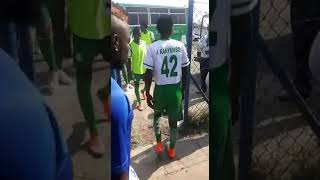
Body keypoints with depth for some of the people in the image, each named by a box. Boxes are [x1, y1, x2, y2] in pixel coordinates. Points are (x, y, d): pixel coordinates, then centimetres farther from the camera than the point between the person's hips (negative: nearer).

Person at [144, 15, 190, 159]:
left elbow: (148, 74, -12)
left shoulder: (152, 47, -12)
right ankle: (171, 149, 31)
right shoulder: (180, 46, -5)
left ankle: (159, 144, 29)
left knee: (157, 115, 27)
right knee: (173, 121, 16)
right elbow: (185, 71, 1)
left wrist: (147, 93, -2)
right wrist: (182, 90, 13)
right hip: (176, 89, 2)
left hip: (160, 89, -1)